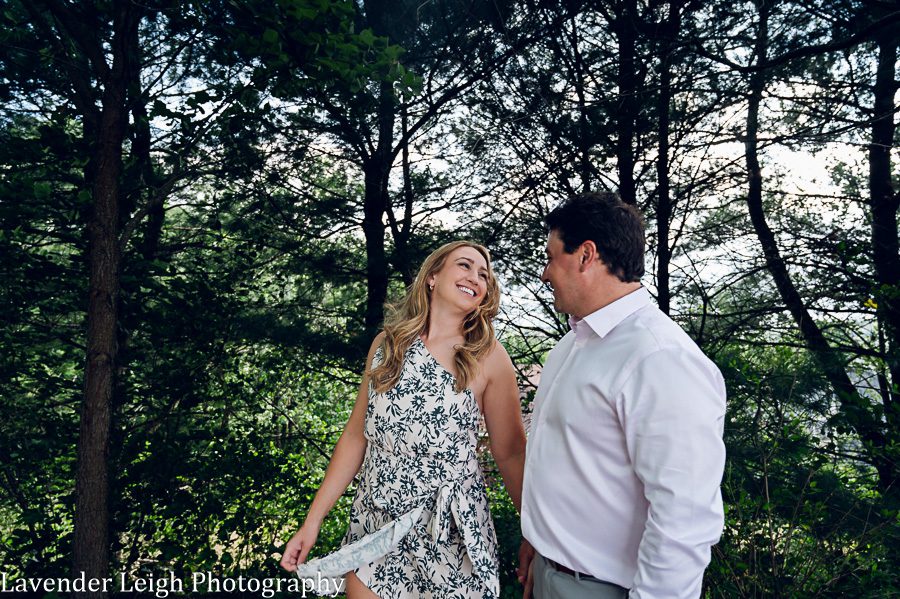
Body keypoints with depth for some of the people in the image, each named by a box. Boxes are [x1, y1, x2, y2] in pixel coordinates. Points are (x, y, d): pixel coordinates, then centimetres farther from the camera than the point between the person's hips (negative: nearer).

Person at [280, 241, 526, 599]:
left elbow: (511, 453, -3)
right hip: (374, 530, 3)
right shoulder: (387, 342, 1)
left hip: (448, 533, -2)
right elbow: (356, 435, 4)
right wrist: (312, 521, 4)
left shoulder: (489, 357, -7)